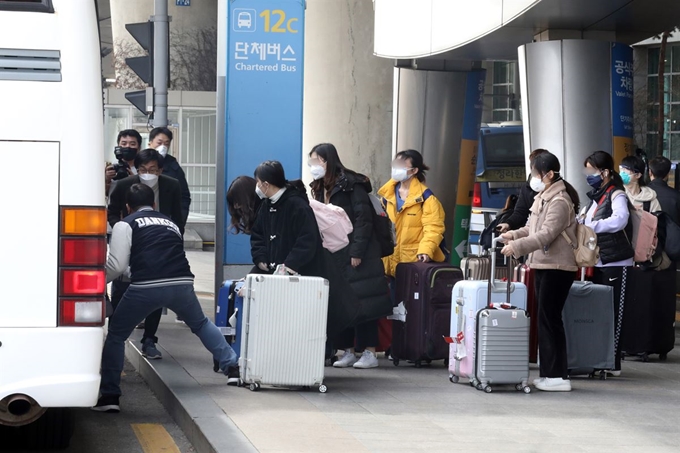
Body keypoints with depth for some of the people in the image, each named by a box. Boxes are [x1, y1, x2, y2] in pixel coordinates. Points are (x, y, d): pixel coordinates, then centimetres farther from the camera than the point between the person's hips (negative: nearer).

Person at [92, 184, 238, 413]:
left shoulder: (126, 225, 13)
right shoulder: (170, 223, 28)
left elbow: (116, 265, 2)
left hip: (146, 288, -4)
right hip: (182, 284, 4)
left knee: (116, 334, 14)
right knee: (201, 324, 33)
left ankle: (110, 395, 7)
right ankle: (232, 367, 30)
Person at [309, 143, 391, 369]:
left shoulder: (350, 184, -10)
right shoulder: (320, 189, 15)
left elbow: (363, 219, -15)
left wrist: (357, 252, -19)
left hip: (357, 256, -8)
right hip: (333, 255, 8)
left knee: (361, 301, -6)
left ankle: (370, 352, -2)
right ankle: (347, 351, 10)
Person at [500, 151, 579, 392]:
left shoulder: (559, 201, -16)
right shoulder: (542, 197, 14)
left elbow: (546, 235, -23)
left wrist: (517, 247, -27)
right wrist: (514, 234, 6)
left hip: (557, 268, -10)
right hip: (543, 265, 10)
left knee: (550, 319, -8)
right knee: (544, 320, 11)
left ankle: (558, 376, -5)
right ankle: (547, 372, 15)